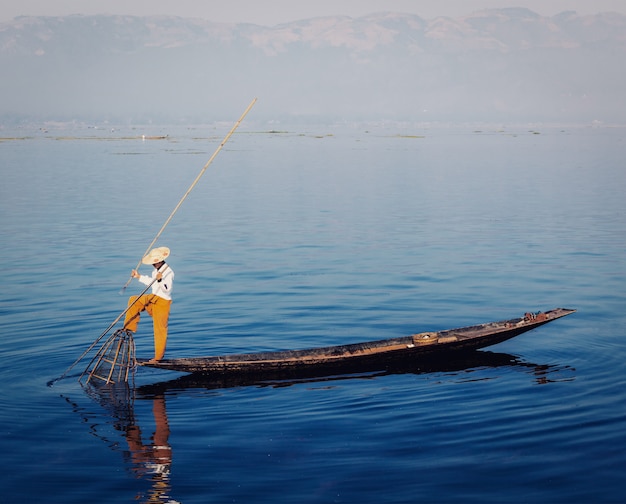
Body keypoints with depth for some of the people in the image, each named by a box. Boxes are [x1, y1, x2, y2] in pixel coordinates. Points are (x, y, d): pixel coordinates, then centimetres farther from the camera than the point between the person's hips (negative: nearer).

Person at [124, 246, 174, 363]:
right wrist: (139, 277, 27)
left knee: (160, 329, -1)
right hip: (153, 298, 9)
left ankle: (158, 356, 11)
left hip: (162, 302, -9)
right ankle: (130, 328, 13)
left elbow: (167, 289, -35)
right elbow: (152, 282, 23)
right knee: (133, 300, 7)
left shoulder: (168, 272, -23)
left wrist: (160, 280, -51)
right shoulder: (157, 270, 5)